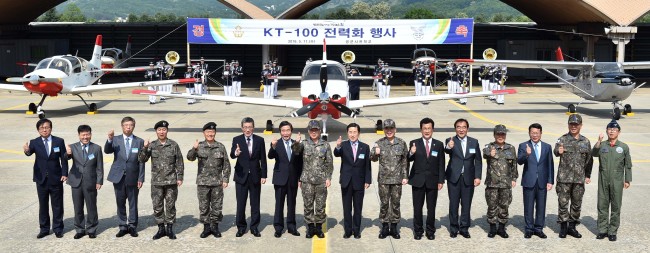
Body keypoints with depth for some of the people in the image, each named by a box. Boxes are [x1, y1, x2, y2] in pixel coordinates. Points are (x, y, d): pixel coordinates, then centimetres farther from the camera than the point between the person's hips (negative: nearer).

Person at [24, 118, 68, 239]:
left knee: (57, 205, 7)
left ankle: (58, 229, 17)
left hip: (56, 179, -1)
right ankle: (44, 229, 20)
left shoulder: (59, 141, -2)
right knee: (43, 205, 10)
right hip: (41, 179, 1)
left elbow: (64, 159, 0)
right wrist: (27, 150, -48)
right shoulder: (34, 142, -3)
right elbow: (30, 152, -24)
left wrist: (64, 173, -8)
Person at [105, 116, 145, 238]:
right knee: (120, 203, 7)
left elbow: (141, 162, 1)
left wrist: (141, 178, -4)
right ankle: (123, 226, 17)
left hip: (132, 177, -1)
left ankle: (132, 226, 17)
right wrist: (109, 139, -33)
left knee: (133, 203, 6)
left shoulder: (139, 141, 1)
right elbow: (107, 151, -15)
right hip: (118, 177, 1)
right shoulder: (116, 140, 3)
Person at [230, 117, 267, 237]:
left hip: (255, 176, 1)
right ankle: (241, 227, 14)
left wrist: (263, 175, -2)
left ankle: (254, 227, 17)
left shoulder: (259, 140, 2)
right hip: (241, 176, -1)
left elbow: (263, 159, 3)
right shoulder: (237, 140, -2)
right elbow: (232, 155, -17)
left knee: (255, 203, 7)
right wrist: (235, 153, -41)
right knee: (240, 203, 3)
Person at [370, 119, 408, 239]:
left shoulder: (402, 143, 1)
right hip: (383, 179, 0)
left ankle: (394, 227, 17)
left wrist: (405, 176, 1)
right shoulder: (379, 143, 0)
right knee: (384, 203, 5)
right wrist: (375, 153, -25)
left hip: (397, 179, 0)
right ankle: (384, 227, 15)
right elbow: (373, 159, -2)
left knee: (395, 203, 7)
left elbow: (405, 161, 5)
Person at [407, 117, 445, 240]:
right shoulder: (414, 143, 1)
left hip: (432, 181, 1)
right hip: (418, 180, -1)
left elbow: (441, 164, 4)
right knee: (417, 207, 5)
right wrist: (411, 153, -31)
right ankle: (418, 231, 15)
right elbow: (409, 160, -8)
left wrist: (441, 180, -2)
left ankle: (430, 231, 16)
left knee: (431, 208, 6)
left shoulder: (439, 144, 5)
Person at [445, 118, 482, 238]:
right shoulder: (450, 141, -3)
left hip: (468, 178, 2)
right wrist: (448, 147, -49)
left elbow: (478, 161, 6)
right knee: (453, 204, 5)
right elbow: (447, 151, -26)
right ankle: (454, 228, 16)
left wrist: (478, 177, -3)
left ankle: (464, 228, 16)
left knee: (466, 204, 6)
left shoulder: (474, 142, 4)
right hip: (454, 178, -2)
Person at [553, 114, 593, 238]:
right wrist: (558, 151, -37)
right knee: (563, 202, -1)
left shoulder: (585, 141, 9)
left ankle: (572, 226, 20)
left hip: (579, 178, 3)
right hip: (564, 177, -3)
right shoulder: (563, 139, 0)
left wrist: (588, 175, 12)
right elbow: (555, 151, -13)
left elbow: (589, 159, 15)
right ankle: (563, 227, 9)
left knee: (577, 203, 9)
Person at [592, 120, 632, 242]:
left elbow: (628, 165, 6)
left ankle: (613, 231, 12)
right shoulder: (602, 145, 3)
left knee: (616, 207, 3)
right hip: (603, 181, 1)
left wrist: (627, 180, 3)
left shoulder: (624, 147, 2)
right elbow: (594, 153, -16)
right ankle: (602, 230, 15)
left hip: (617, 181, -1)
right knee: (602, 206, 6)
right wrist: (599, 142, -28)